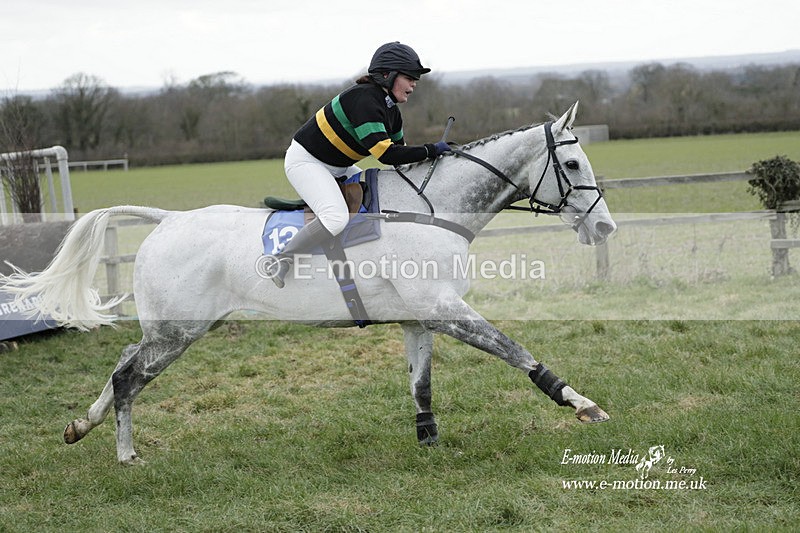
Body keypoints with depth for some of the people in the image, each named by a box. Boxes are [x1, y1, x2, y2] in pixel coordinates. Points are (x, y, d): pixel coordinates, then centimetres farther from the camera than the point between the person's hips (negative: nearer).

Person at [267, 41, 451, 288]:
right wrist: (431, 150, -25)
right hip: (305, 161, -11)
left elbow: (398, 149, 15)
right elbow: (386, 154, -32)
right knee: (336, 218, -30)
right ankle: (281, 260, -17)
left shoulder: (392, 112, 4)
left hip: (338, 168, 11)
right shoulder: (363, 99, -27)